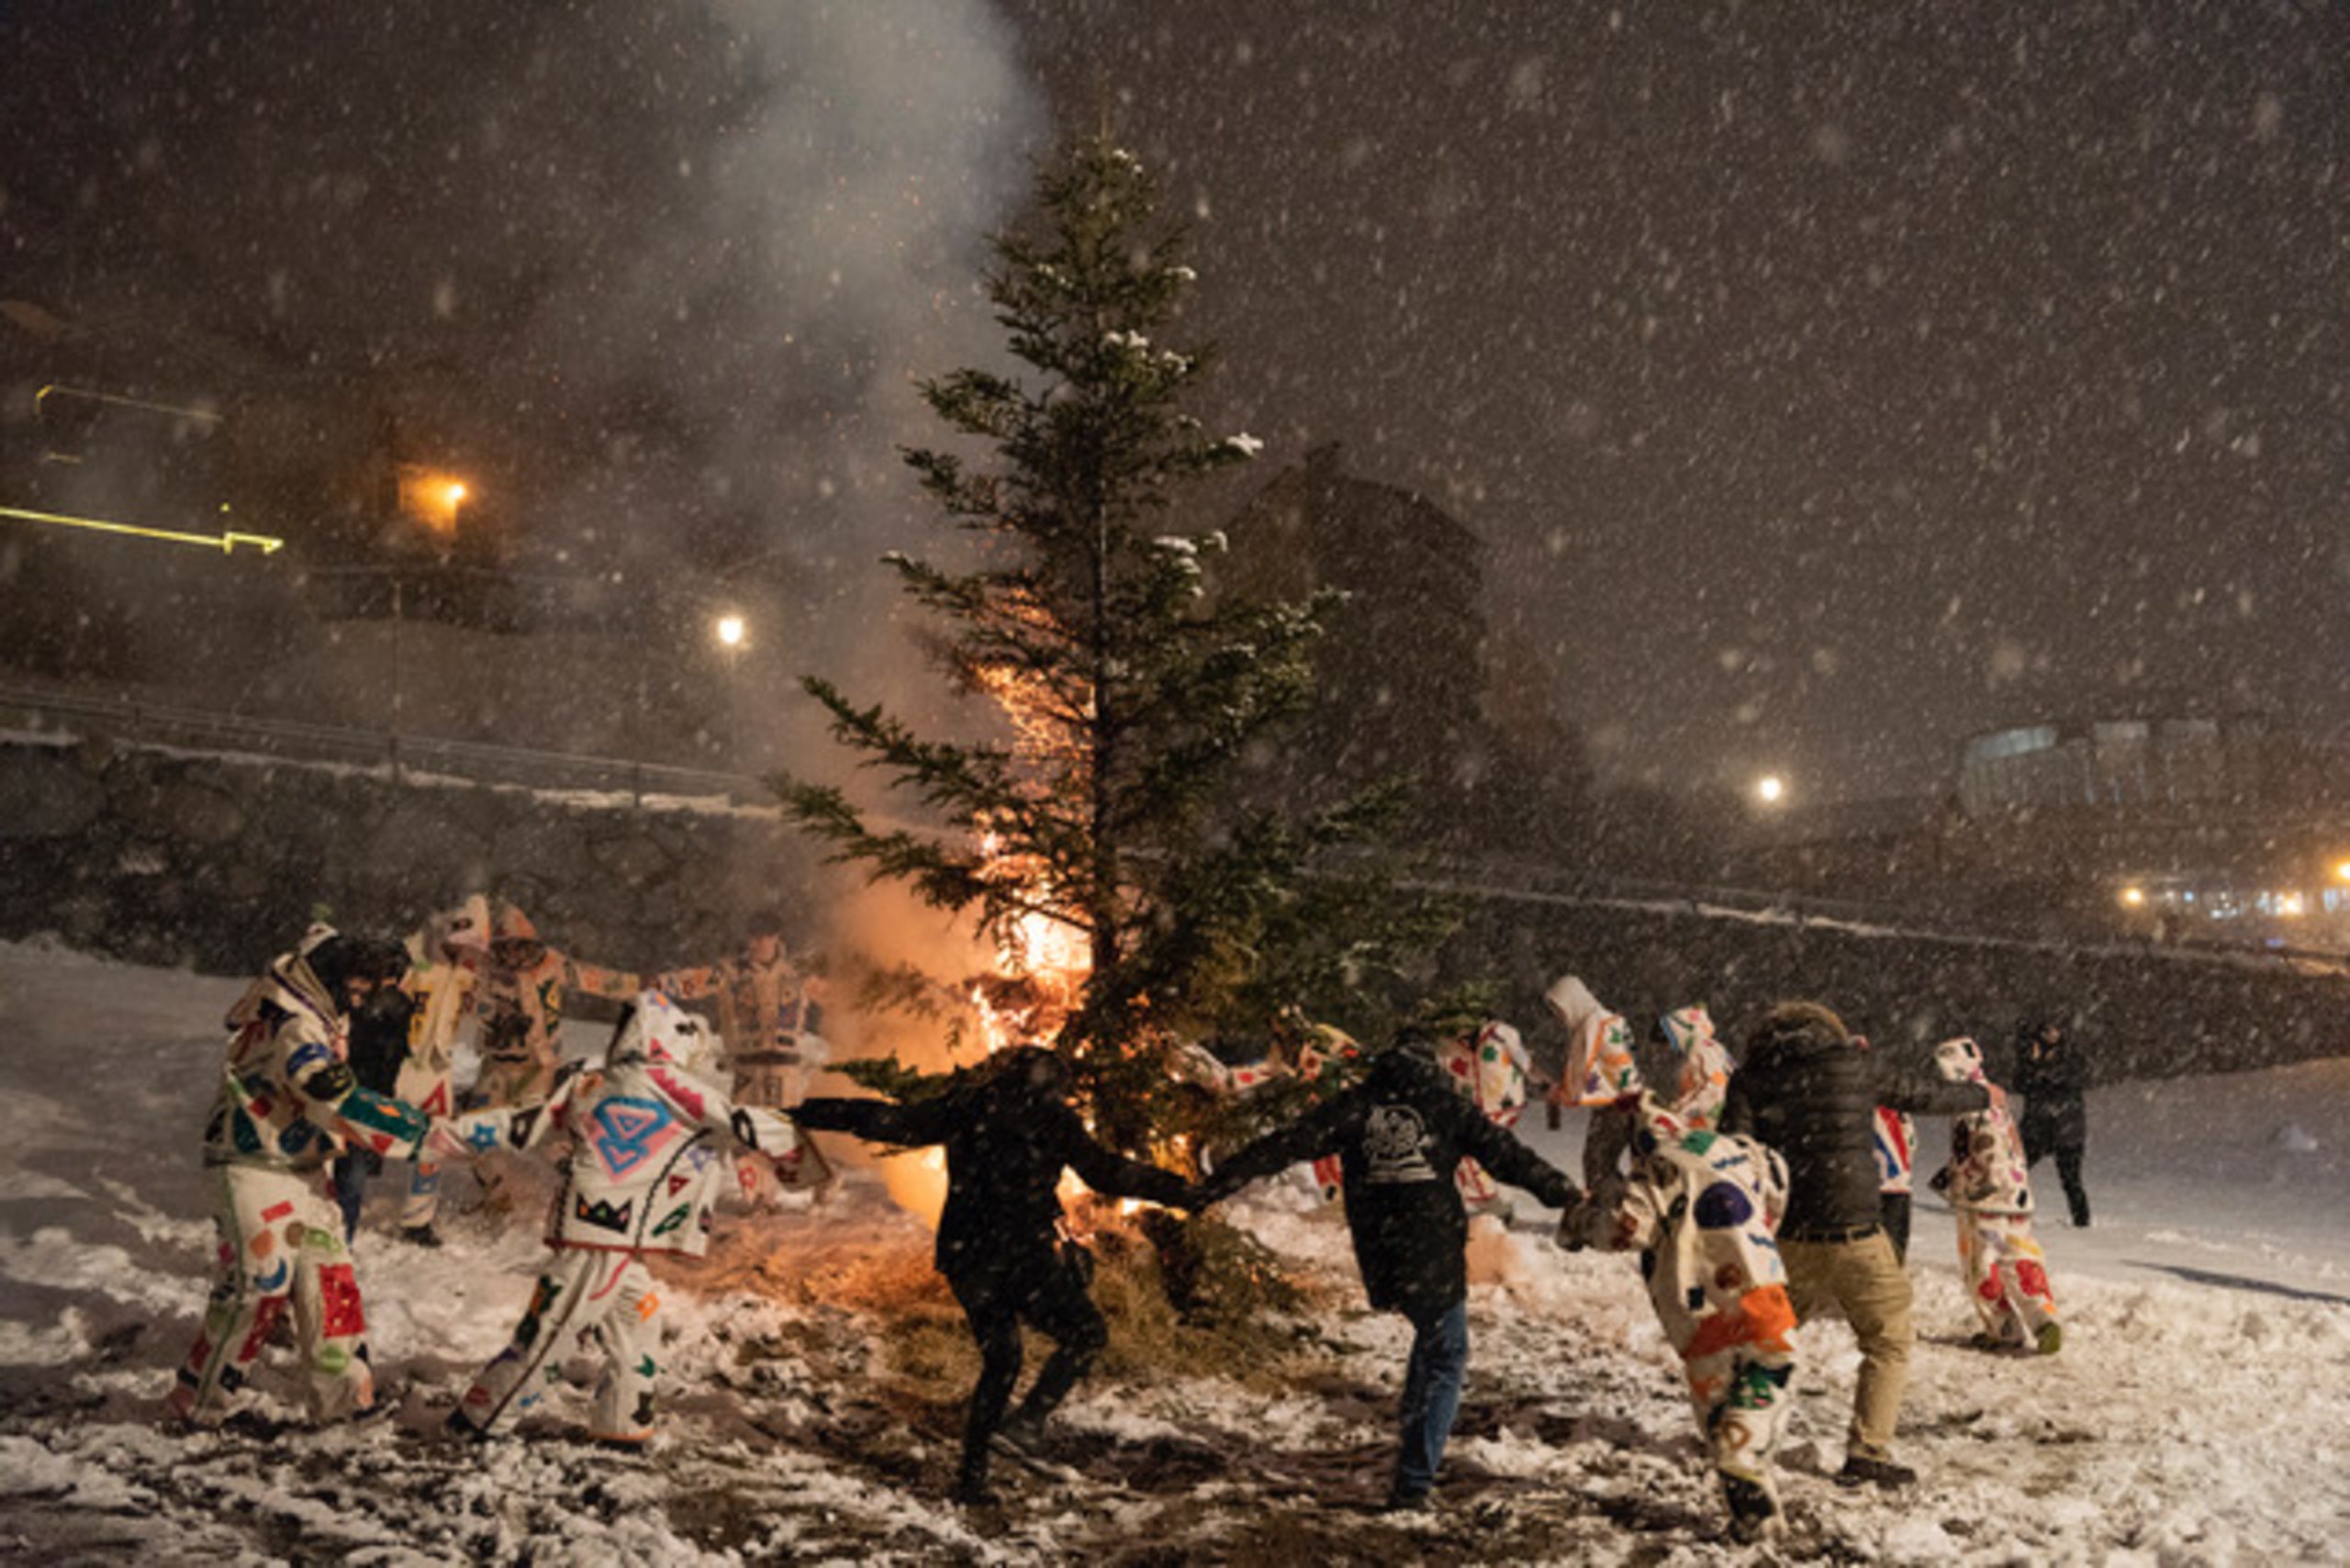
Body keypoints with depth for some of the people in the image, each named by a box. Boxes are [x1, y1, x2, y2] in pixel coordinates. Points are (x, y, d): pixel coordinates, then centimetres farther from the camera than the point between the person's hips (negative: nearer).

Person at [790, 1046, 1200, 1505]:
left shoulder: (960, 1107, 13)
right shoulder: (1049, 1116, 3)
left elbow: (888, 1121, 10)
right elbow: (1104, 1172, -1)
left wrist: (804, 1115, 17)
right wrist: (1183, 1192, 3)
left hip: (964, 1257, 5)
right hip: (1023, 1254, -5)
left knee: (999, 1361, 20)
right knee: (1086, 1333, 13)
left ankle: (972, 1473, 15)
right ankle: (1029, 1418, -4)